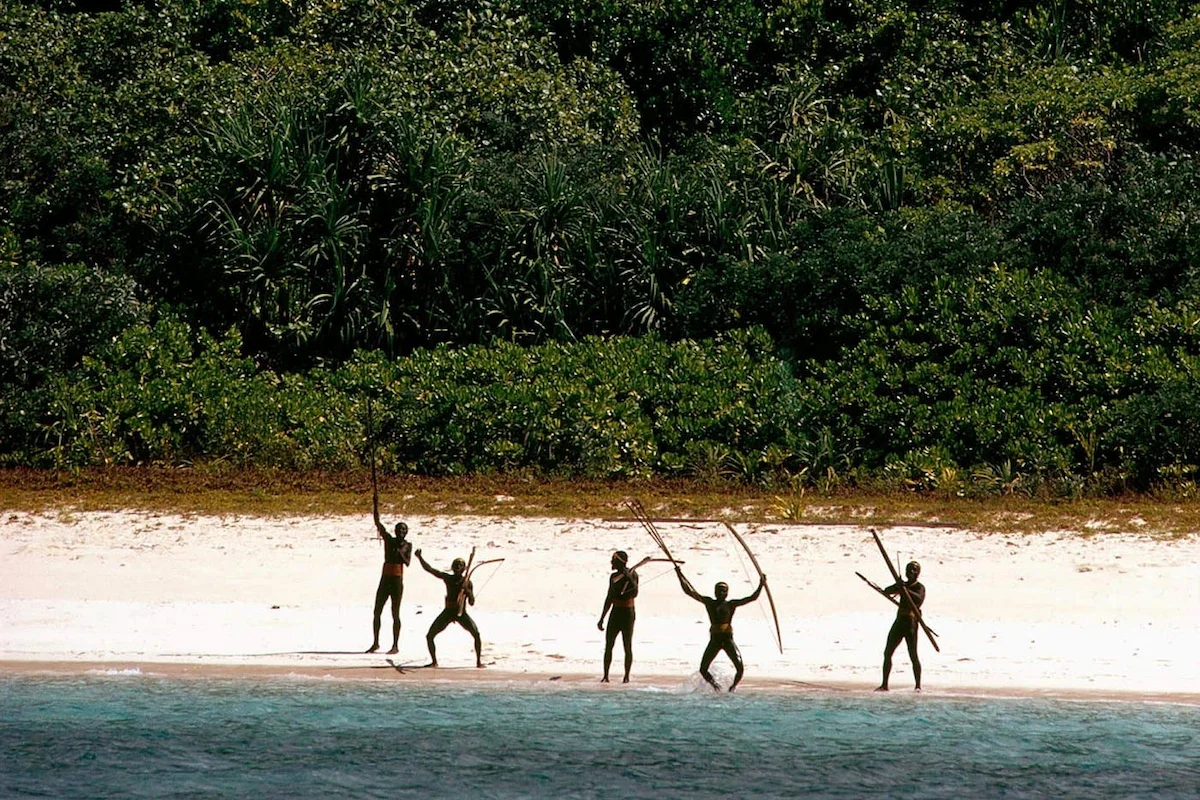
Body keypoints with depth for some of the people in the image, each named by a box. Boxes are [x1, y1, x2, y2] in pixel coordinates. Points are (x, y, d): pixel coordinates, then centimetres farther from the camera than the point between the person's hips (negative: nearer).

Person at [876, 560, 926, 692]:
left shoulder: (919, 587, -5)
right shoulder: (902, 585, 14)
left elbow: (919, 599, -25)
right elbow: (886, 591, 2)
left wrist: (906, 591, -34)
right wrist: (897, 587, -18)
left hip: (911, 623, -7)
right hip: (899, 621, 7)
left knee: (913, 655, -8)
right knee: (887, 653, 4)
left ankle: (918, 685, -2)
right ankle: (884, 685, 10)